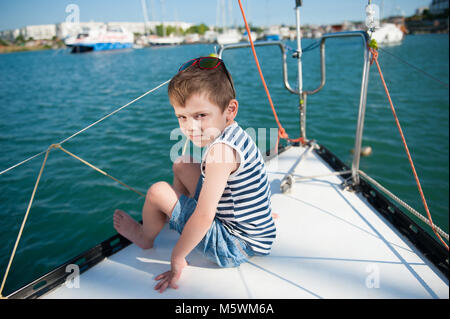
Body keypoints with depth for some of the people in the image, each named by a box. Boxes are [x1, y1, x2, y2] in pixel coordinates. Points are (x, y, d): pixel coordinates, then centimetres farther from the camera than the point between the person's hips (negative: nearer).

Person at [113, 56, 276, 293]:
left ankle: (145, 237, 22)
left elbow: (204, 218, -28)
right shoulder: (235, 133, -2)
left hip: (236, 247, -9)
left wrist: (177, 257, -17)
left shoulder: (220, 149, -30)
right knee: (182, 164, 13)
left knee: (157, 192, -11)